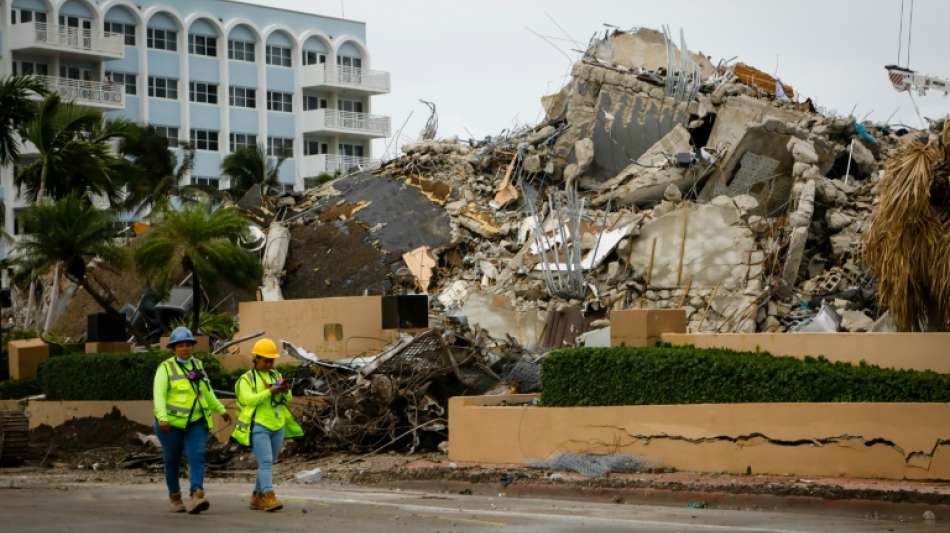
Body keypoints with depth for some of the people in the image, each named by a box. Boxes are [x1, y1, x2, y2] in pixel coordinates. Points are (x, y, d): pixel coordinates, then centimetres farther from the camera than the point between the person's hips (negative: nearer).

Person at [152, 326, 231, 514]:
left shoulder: (197, 365, 9)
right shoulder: (166, 368, -7)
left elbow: (206, 391, 22)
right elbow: (158, 395, -18)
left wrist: (221, 410, 27)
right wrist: (162, 418, -32)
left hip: (196, 421, 3)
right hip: (172, 422, -3)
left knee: (197, 457, -16)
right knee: (172, 461, 10)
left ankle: (196, 498, -29)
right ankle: (175, 497, 29)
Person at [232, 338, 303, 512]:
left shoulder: (276, 375, 14)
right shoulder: (247, 379, -1)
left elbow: (287, 399, 9)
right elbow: (249, 399, -16)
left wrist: (285, 390, -14)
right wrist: (270, 391, -25)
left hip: (278, 426, 6)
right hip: (258, 427, -6)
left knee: (269, 464, 11)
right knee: (265, 462, -17)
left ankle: (257, 498, 21)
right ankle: (269, 497, -23)